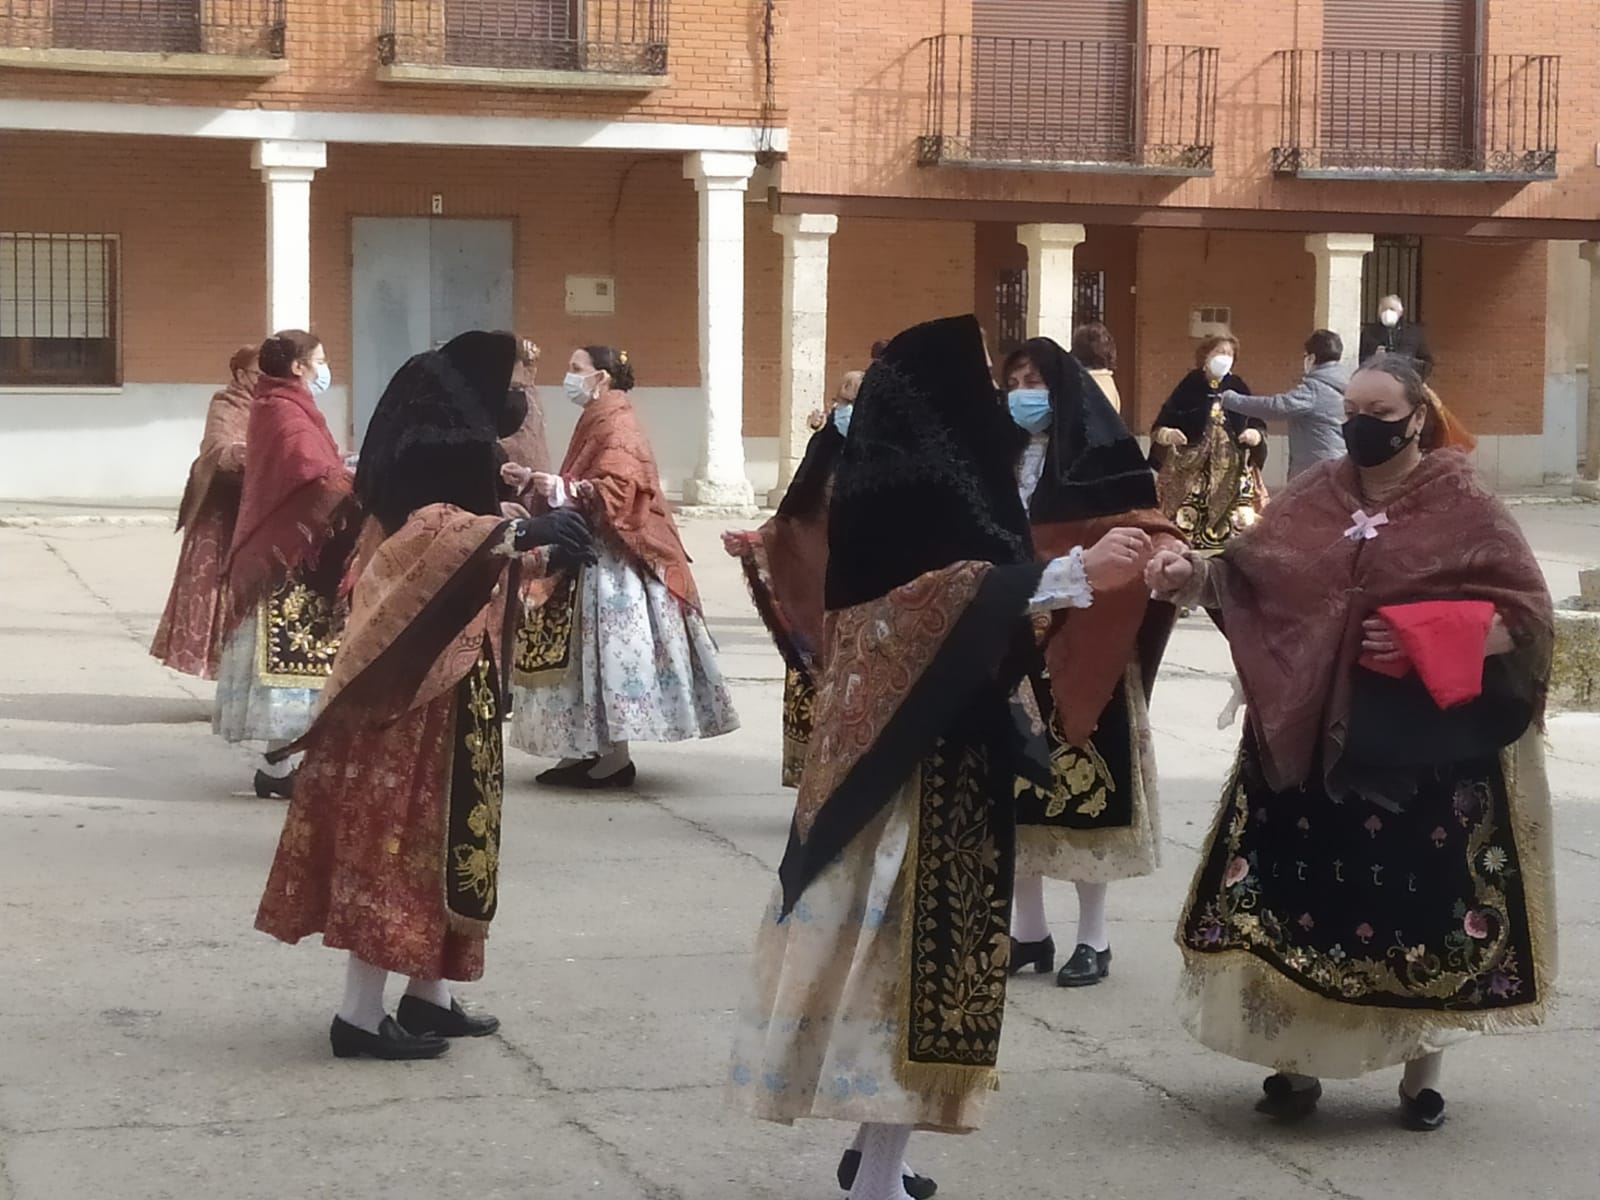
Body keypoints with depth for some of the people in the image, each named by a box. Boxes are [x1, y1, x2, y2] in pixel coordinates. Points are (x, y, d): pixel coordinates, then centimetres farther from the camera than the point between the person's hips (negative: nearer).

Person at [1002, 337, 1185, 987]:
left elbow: (1138, 537, -10)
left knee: (1083, 782, -2)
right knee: (1016, 782, 7)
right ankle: (1028, 929, 17)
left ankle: (1093, 938, 7)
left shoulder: (1100, 456, -4)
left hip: (1080, 645, -5)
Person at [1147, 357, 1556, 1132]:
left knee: (1420, 902, 3)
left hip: (1424, 749, -3)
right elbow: (1248, 573, 4)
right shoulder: (1316, 498, 7)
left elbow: (1525, 617, -7)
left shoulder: (1465, 506, -4)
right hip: (1308, 739, 3)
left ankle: (1421, 1069, 18)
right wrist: (1192, 574, -17)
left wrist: (1425, 641, -19)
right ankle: (1297, 1060, 17)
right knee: (1302, 893, 4)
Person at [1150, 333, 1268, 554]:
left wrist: (1256, 434, -9)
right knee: (1186, 521, -10)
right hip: (1191, 468, -2)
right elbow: (1160, 426, -1)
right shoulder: (1189, 387, 0)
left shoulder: (1238, 387, 8)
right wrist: (1166, 434, -23)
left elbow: (1256, 421, 13)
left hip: (1232, 471, 2)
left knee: (1237, 525, -6)